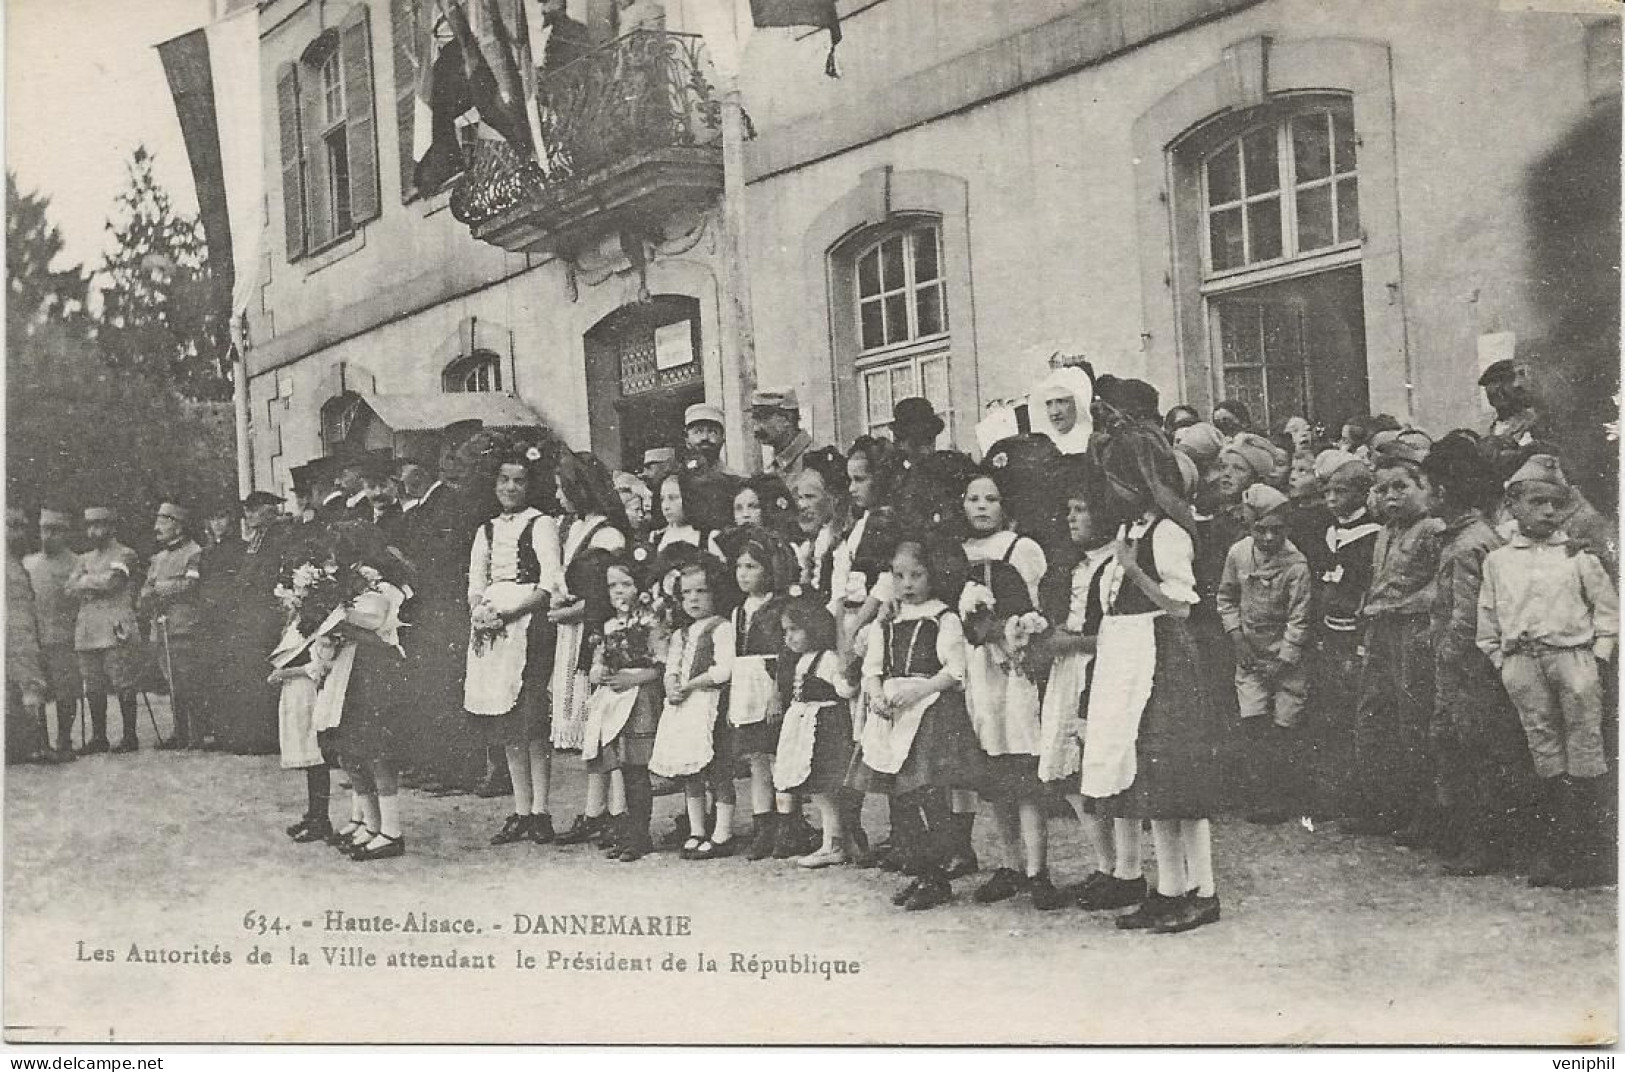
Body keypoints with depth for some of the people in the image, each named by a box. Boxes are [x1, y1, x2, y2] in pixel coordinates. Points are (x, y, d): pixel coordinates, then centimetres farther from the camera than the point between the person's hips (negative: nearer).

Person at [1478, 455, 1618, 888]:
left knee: (1585, 751, -2)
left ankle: (1593, 850, 3)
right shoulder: (1497, 561, 11)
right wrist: (1501, 660, 7)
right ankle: (1555, 849, 9)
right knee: (1545, 753, 4)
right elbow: (1487, 617, 14)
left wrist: (1599, 653, 0)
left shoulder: (1578, 556, 6)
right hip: (1522, 663, 2)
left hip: (1574, 656, -2)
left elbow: (1608, 607, 8)